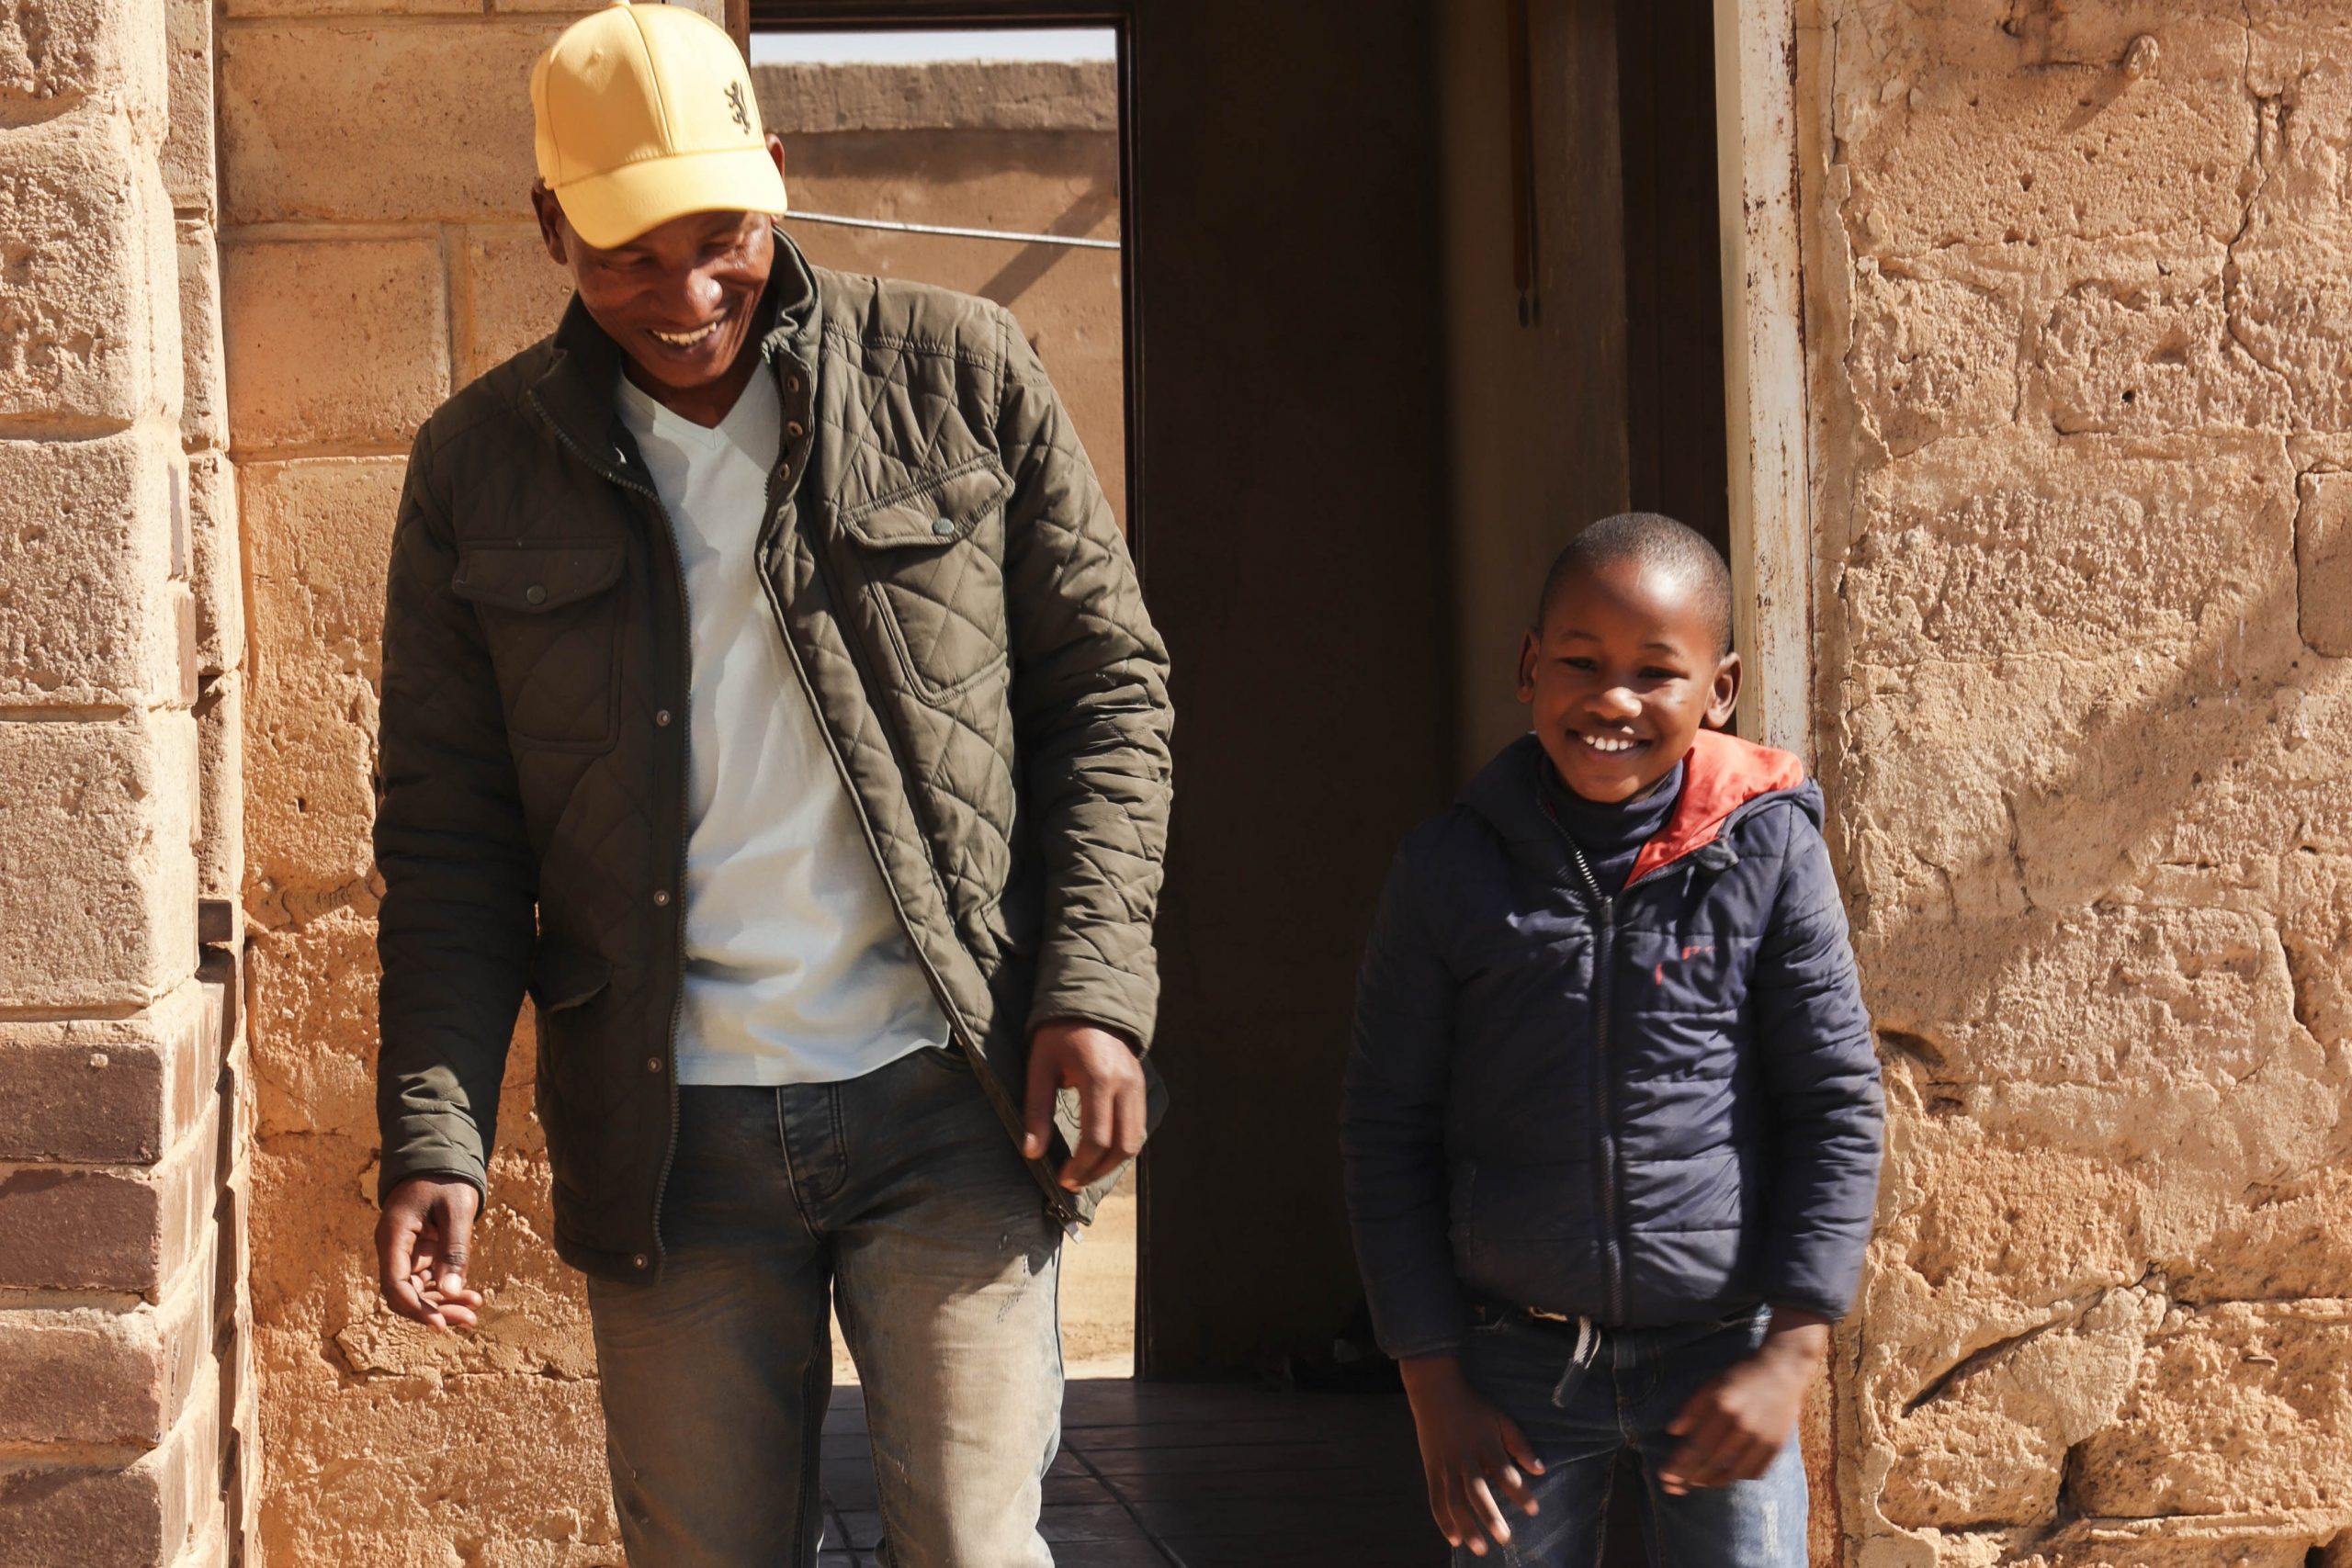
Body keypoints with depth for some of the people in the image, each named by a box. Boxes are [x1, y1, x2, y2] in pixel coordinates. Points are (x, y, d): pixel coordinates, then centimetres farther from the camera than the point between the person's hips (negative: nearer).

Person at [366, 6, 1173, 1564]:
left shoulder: (956, 375, 2)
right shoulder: (482, 470, 5)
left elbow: (1109, 691, 5)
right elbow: (452, 839, 6)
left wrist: (1098, 994, -7)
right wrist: (434, 1134, -6)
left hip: (946, 1101, -1)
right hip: (668, 1134, 1)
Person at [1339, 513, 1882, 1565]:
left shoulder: (1767, 854, -5)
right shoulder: (1449, 874, -3)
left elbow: (1837, 1105, -1)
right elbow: (1388, 1133, 2)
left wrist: (1791, 1351, -6)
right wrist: (1434, 1388, -1)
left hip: (1723, 1353, -1)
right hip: (1518, 1363, 1)